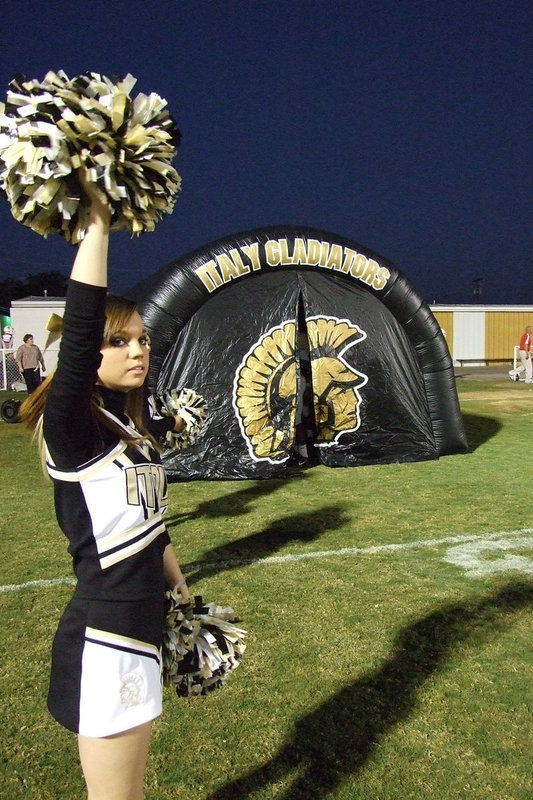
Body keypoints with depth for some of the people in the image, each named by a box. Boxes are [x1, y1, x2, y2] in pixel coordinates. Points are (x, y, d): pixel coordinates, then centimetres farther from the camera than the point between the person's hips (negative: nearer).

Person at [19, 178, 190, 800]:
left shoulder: (131, 429, 5)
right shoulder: (70, 430, -17)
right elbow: (78, 328, -33)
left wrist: (182, 592, 22)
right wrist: (96, 222, -30)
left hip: (137, 629, 8)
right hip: (103, 642, -8)